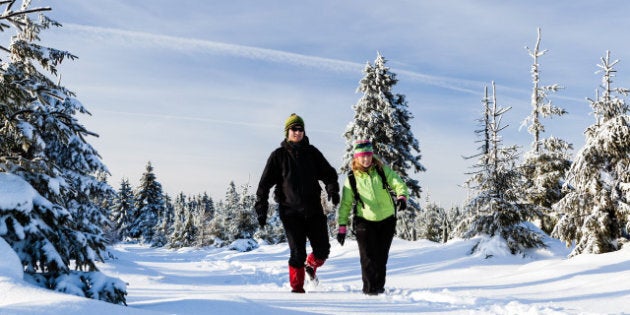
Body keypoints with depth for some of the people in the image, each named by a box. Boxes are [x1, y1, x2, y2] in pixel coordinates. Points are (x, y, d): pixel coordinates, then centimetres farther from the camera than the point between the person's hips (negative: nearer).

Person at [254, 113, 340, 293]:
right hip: (291, 211, -2)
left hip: (313, 209, 3)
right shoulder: (278, 156, 2)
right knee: (298, 253, -5)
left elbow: (328, 173, 10)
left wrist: (332, 190, -10)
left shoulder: (312, 152, 9)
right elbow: (265, 184, 2)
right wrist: (261, 208, -5)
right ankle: (297, 288, 13)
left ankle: (311, 265, 35)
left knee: (322, 250, 2)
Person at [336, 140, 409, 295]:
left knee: (382, 255, 9)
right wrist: (342, 226, -3)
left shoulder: (383, 170, 0)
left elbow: (399, 185, -4)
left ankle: (379, 286, 22)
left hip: (387, 220, 2)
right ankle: (370, 288, 2)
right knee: (368, 256, -9)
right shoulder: (352, 178, -1)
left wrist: (402, 197, -27)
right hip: (365, 221, -1)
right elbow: (345, 204, 2)